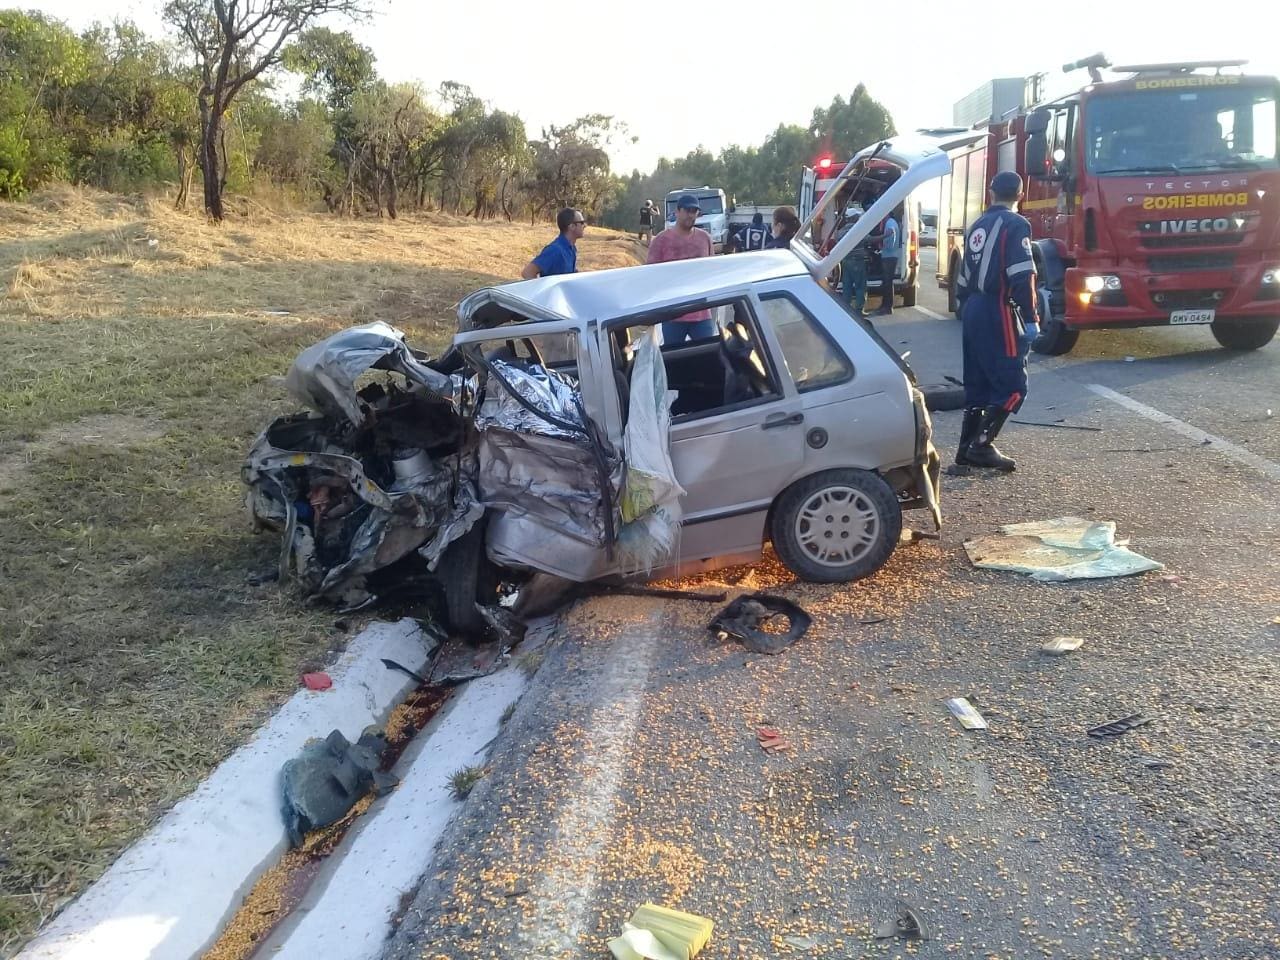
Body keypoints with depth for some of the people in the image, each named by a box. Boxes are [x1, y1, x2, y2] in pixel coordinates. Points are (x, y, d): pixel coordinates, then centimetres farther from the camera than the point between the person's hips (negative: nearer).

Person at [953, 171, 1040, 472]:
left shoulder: (978, 226, 15)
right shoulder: (1015, 225, -10)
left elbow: (964, 277, 17)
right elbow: (1022, 277, -18)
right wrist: (1030, 319, -16)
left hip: (974, 311, 8)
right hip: (998, 312, -8)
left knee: (978, 383, 13)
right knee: (1012, 385, -5)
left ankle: (967, 447, 13)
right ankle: (981, 445, -11)